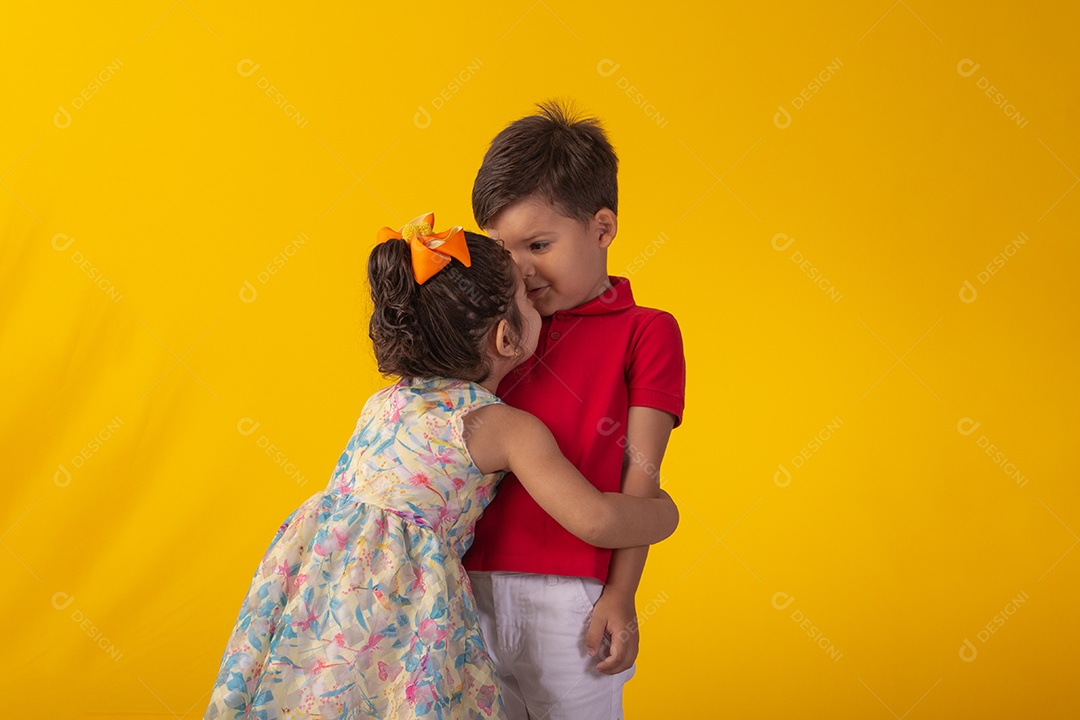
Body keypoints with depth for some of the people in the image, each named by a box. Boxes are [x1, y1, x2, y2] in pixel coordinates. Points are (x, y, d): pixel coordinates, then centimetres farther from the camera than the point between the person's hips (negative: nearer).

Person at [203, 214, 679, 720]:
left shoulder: (383, 402, 15)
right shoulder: (507, 427, -5)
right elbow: (594, 519, -14)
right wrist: (663, 512, 5)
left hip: (316, 573, 7)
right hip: (398, 595, -7)